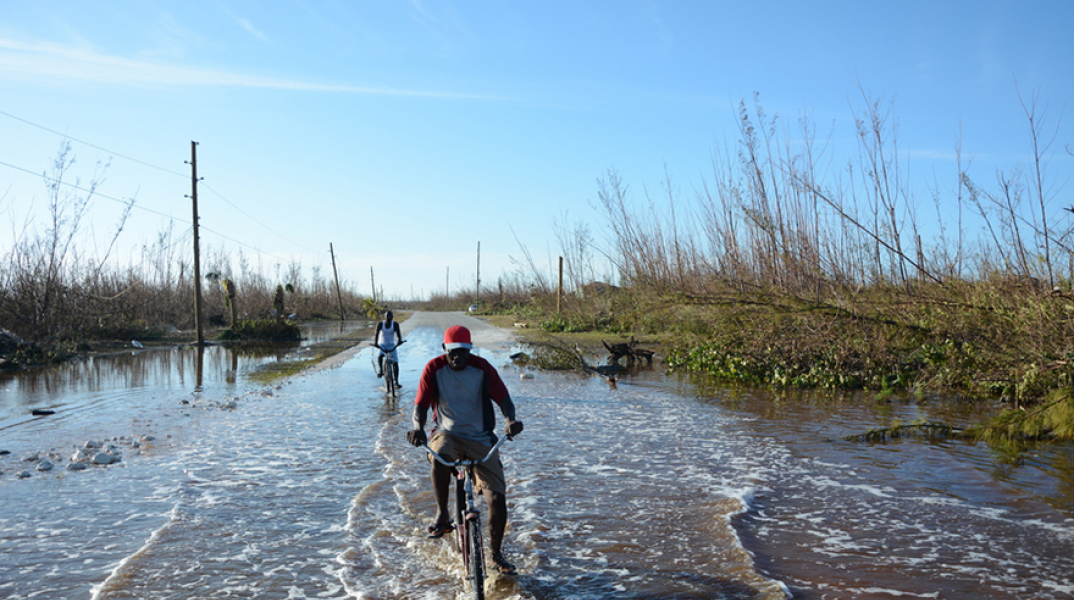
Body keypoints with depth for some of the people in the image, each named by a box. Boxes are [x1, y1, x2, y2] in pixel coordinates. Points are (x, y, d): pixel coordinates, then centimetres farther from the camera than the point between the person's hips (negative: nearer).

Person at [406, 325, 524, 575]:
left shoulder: (482, 368, -6)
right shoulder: (434, 368, -6)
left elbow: (503, 398, -10)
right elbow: (420, 404, -10)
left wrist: (511, 419, -32)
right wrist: (417, 427, -32)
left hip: (480, 438, 1)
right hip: (447, 434, 0)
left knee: (497, 499, -7)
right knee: (439, 457, -39)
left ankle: (497, 553, 17)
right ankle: (442, 516, -17)